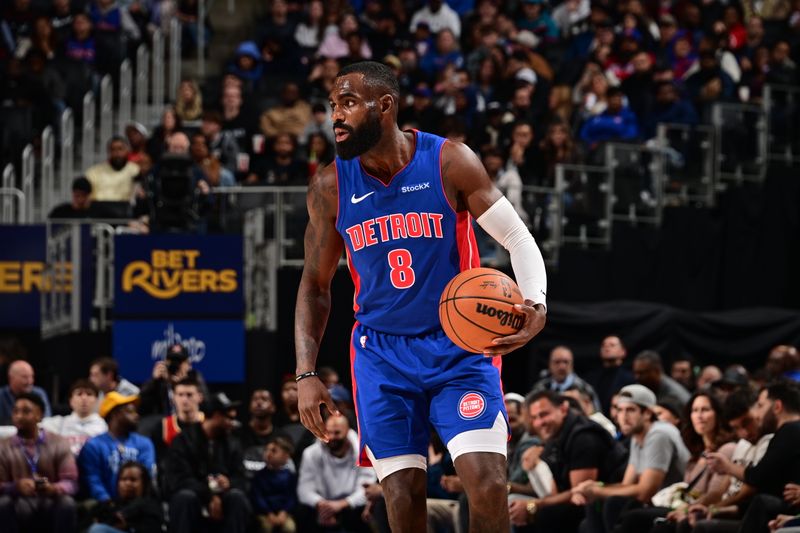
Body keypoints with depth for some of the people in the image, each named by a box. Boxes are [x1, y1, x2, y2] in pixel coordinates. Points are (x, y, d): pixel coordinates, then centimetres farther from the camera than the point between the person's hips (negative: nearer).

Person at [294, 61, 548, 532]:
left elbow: (517, 237, -6)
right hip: (383, 355, 2)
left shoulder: (450, 162, -10)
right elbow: (316, 283, 8)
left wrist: (536, 303, -25)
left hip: (460, 346, -2)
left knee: (488, 484, -16)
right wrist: (306, 374, 0)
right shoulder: (330, 187, -1)